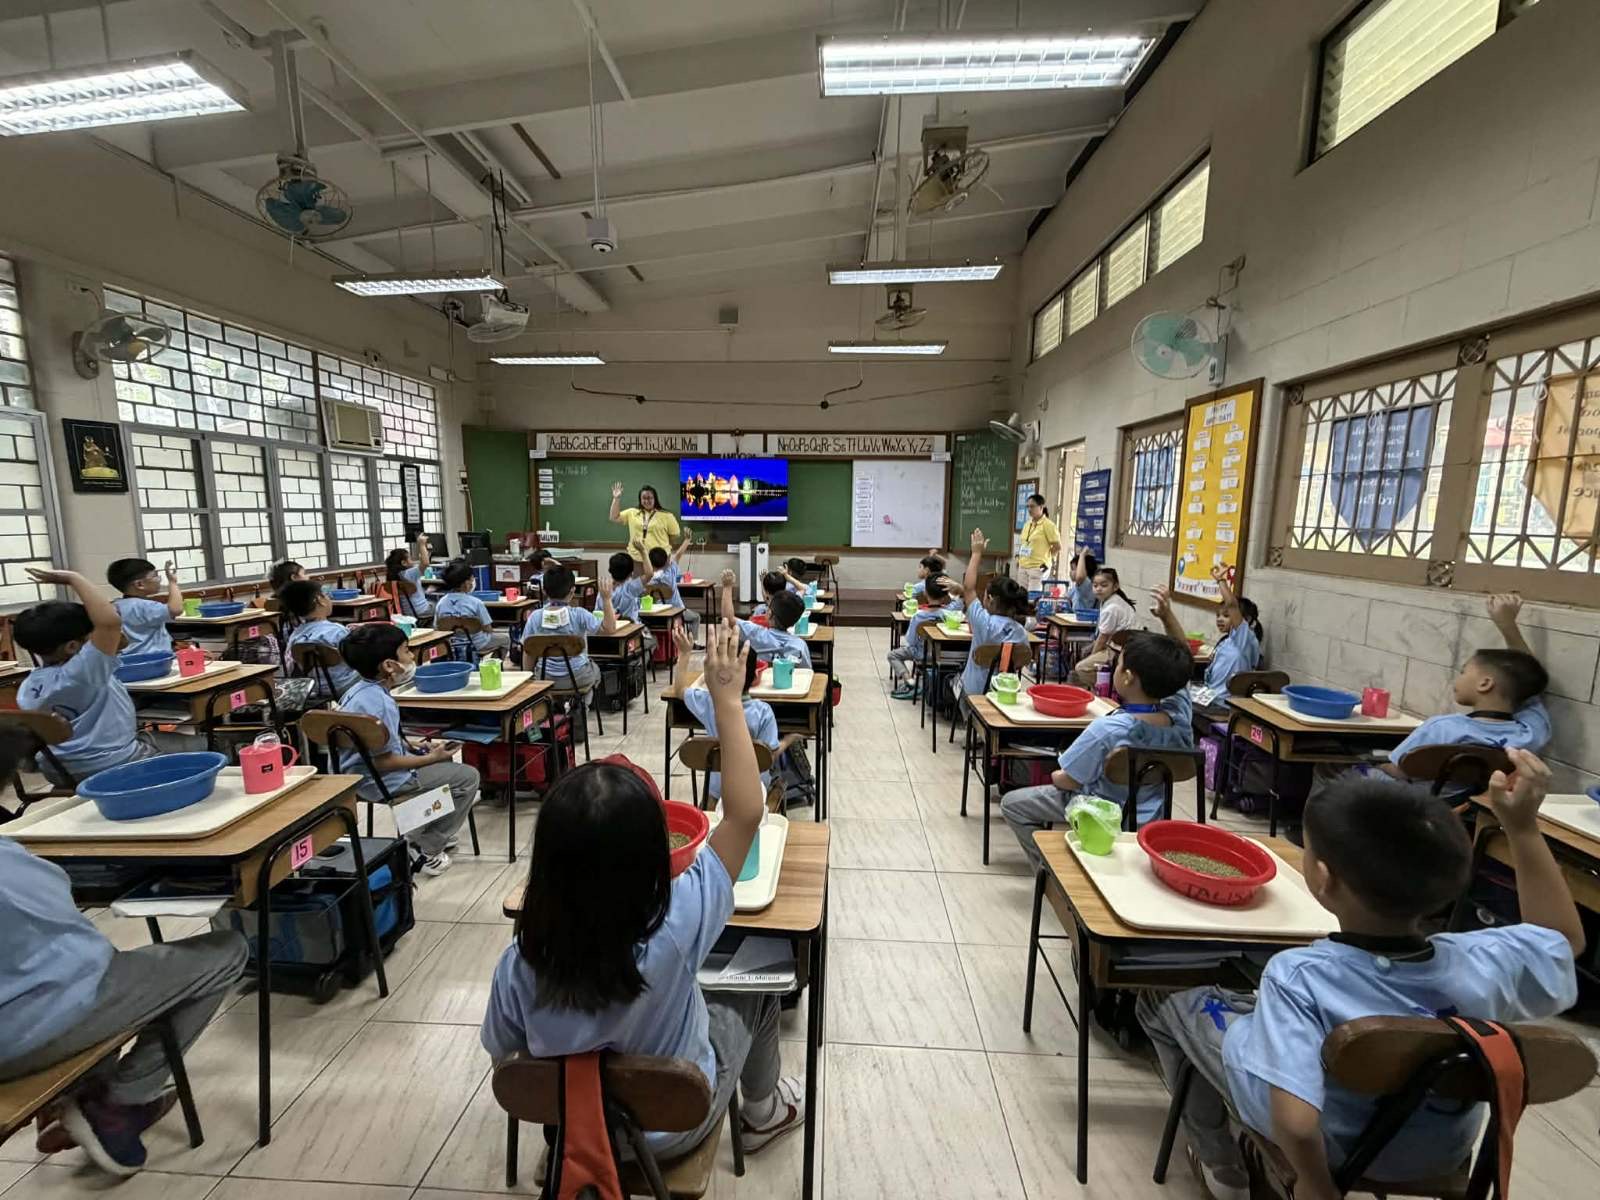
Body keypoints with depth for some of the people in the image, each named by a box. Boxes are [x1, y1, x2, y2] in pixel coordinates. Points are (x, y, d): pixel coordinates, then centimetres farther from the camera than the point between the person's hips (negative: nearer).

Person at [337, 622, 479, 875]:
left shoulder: (358, 689, 3)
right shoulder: (379, 703, -28)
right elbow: (383, 762, -26)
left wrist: (418, 749, 14)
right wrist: (431, 758, -15)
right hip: (381, 781, -10)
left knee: (445, 761, 27)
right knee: (468, 776, -2)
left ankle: (431, 833, 28)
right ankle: (428, 849, 5)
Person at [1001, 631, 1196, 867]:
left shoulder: (1106, 729, -34)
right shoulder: (1181, 727, -19)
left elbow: (1070, 781, -21)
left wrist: (1055, 777, -2)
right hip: (1147, 819, 7)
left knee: (1011, 803, 8)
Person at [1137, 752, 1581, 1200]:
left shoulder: (1298, 975, -39)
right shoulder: (1479, 965, -28)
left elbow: (1296, 1123, -40)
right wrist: (1523, 827, -14)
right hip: (1442, 1153, 4)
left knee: (1165, 997, 13)